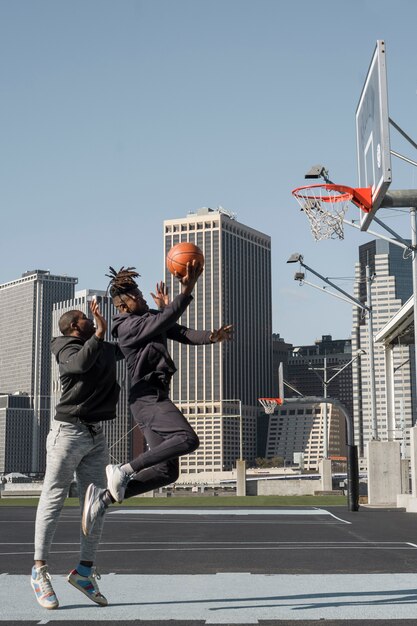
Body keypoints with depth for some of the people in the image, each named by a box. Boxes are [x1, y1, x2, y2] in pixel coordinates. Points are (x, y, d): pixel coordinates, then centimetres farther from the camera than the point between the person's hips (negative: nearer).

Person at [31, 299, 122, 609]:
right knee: (53, 500, -3)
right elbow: (81, 364, -29)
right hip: (69, 431, -7)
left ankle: (85, 570, 12)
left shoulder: (105, 349, 17)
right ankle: (40, 570, 2)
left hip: (97, 435, 7)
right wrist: (99, 333, -18)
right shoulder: (68, 349, -5)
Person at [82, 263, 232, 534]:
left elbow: (184, 333, 8)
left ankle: (104, 497, 5)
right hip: (148, 395, -10)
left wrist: (211, 337, -11)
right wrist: (187, 290, -31)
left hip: (156, 397, 10)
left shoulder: (152, 317, 20)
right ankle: (124, 471, -19)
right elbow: (164, 321, -22)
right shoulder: (127, 326, -7)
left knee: (167, 471, 5)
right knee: (187, 439, -26)